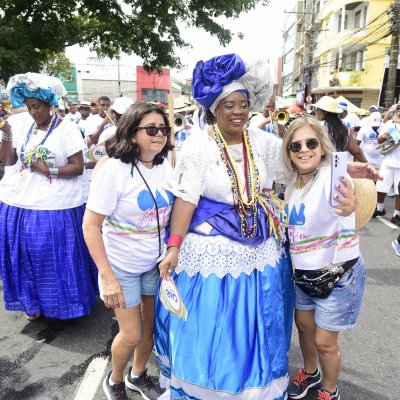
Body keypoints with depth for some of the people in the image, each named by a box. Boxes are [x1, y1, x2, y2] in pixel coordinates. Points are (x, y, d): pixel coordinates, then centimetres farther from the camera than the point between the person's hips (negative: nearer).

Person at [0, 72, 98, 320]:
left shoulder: (67, 128, -7)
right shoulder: (23, 126, 8)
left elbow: (78, 167, -11)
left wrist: (48, 170, -19)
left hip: (56, 207, -5)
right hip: (22, 204, 6)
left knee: (58, 256, 5)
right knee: (28, 255, 13)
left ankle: (64, 301, 25)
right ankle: (33, 301, 32)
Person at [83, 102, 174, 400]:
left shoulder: (166, 166, -5)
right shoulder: (114, 170, -21)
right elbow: (91, 226, -19)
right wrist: (107, 277, -21)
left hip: (155, 262, 5)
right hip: (121, 266, -5)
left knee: (151, 326, 17)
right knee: (132, 334, 4)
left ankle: (138, 375, 45)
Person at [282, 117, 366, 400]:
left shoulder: (332, 176, -23)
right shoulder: (292, 184, -2)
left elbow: (344, 200, -47)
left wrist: (347, 204, -67)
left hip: (339, 275, -6)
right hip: (303, 274, 6)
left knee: (324, 342, 5)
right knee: (304, 325, 21)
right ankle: (310, 373, 48)